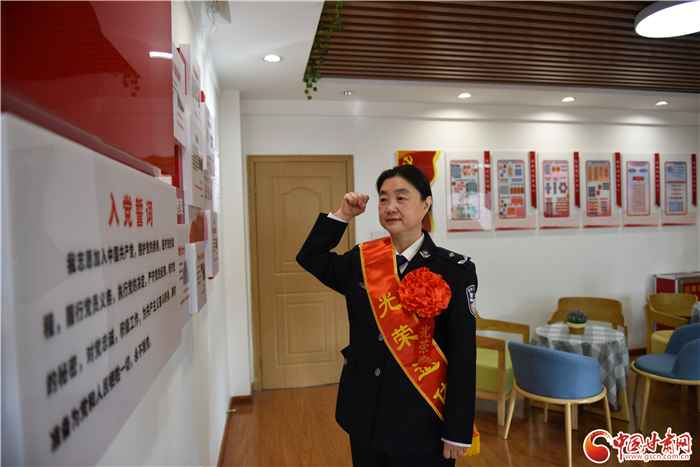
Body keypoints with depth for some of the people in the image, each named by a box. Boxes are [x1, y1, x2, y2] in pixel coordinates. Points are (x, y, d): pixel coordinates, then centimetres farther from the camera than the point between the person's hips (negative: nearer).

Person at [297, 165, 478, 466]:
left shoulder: (454, 271, -11)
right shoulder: (361, 260, 0)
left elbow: (463, 356, -11)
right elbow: (309, 256, 14)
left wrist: (458, 432, -10)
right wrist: (343, 215, 3)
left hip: (420, 423, -3)